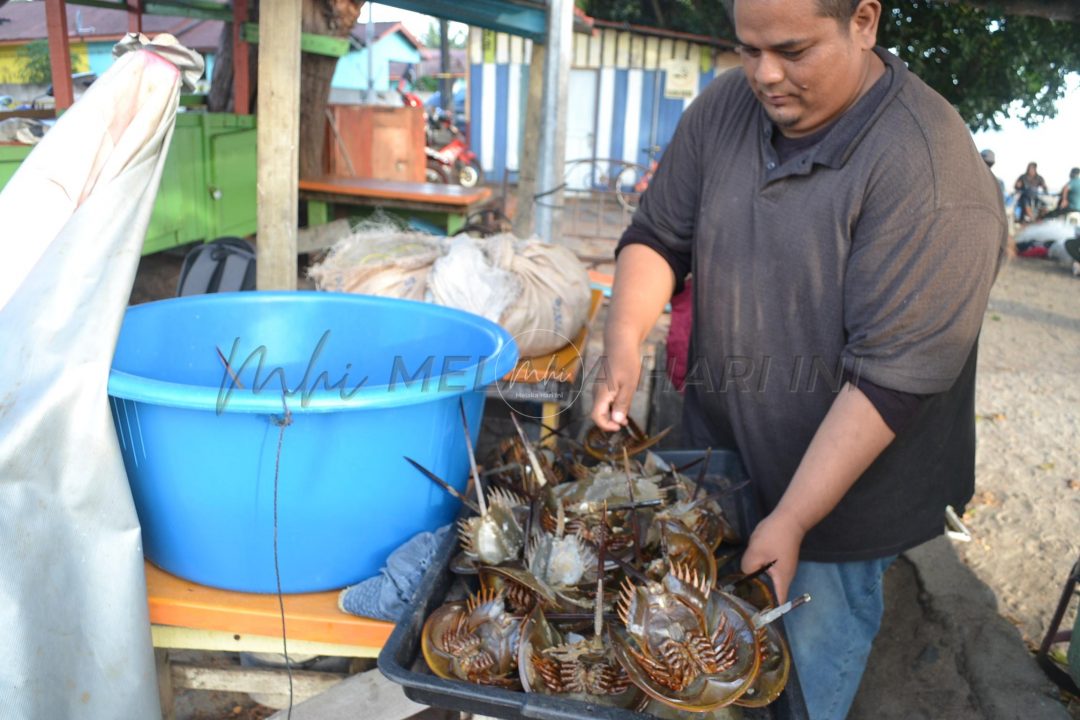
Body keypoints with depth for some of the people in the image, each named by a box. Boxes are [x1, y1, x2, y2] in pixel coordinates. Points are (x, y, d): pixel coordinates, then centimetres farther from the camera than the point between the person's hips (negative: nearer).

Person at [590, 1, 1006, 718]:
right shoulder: (723, 108, -4)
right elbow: (659, 236, 1)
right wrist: (625, 340, -17)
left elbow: (892, 375, -25)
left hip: (842, 475, -4)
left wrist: (791, 520, -23)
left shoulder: (930, 173, -24)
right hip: (719, 445, 5)